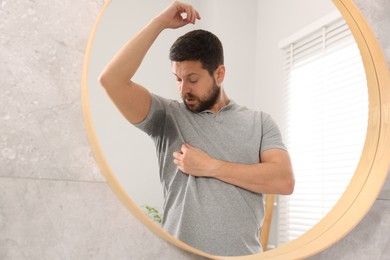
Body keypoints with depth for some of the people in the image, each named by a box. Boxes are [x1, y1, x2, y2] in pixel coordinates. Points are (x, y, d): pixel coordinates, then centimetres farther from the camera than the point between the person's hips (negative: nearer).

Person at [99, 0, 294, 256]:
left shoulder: (260, 122, 4)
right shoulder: (167, 116, 3)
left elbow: (284, 180, -9)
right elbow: (111, 80, -9)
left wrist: (210, 167, -10)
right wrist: (160, 23, -8)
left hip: (243, 253, 0)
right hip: (179, 253, 0)